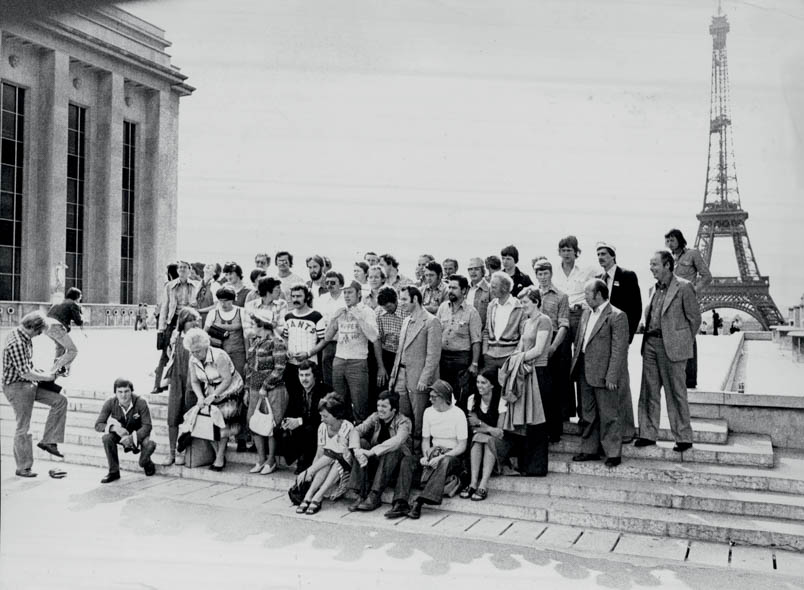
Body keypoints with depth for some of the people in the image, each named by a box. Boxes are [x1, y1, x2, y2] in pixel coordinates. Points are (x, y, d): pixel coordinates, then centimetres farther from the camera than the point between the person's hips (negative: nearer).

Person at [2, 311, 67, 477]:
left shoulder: (24, 338, 5)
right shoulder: (16, 343, -26)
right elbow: (25, 372, -26)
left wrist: (39, 372, 8)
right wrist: (47, 377, -15)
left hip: (29, 384, 9)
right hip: (16, 387, -9)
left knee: (60, 401, 3)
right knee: (23, 428, 0)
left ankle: (47, 441, 5)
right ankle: (23, 468, 12)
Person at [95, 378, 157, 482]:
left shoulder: (141, 402, -24)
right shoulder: (110, 403, -19)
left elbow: (147, 426, -22)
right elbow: (98, 425, -16)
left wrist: (132, 437, -39)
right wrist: (114, 428, -36)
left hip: (138, 434, -2)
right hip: (119, 434, 2)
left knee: (150, 444, -32)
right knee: (106, 437, -30)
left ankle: (145, 463, 6)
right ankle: (114, 472, -10)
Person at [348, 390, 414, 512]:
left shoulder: (403, 421, -13)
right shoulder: (375, 418, 1)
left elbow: (397, 441, -34)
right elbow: (356, 431, -13)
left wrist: (372, 452, -41)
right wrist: (357, 450, -34)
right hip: (377, 461, 4)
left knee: (392, 449, -34)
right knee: (362, 443, -20)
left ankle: (375, 496, -34)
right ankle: (362, 495, -25)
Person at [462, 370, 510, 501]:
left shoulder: (501, 402, -10)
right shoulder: (473, 400, 1)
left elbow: (499, 432, -10)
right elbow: (473, 427, 0)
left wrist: (480, 423, -19)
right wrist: (490, 429, -17)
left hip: (497, 444, -2)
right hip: (477, 440, 2)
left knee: (488, 440, -35)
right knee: (477, 437, -31)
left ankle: (483, 486, -40)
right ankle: (473, 483, -39)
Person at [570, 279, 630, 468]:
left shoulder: (617, 316, -12)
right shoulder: (586, 313, 13)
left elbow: (619, 350, -15)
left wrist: (611, 377, -18)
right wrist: (575, 365, 10)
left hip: (603, 374, -8)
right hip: (585, 372, 8)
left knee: (609, 415, 2)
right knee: (589, 414, 15)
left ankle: (613, 453, 12)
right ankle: (589, 450, 25)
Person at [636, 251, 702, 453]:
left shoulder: (684, 287, -8)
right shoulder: (656, 288, 13)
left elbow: (694, 317, -5)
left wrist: (684, 343, 1)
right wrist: (648, 337, 12)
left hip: (672, 347, -7)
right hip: (650, 344, 7)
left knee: (676, 394, 1)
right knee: (649, 391, 9)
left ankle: (684, 438, 11)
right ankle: (647, 434, 17)